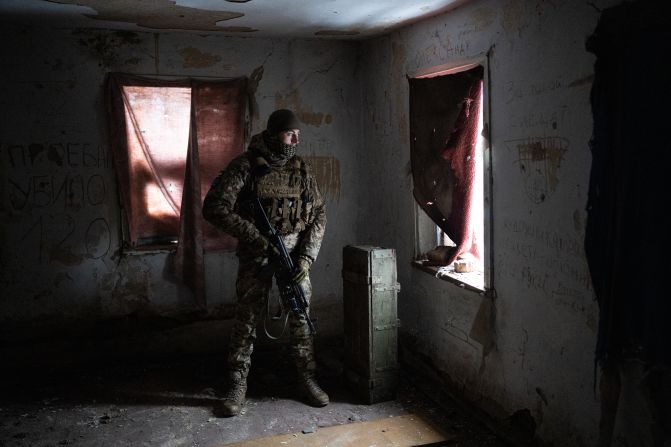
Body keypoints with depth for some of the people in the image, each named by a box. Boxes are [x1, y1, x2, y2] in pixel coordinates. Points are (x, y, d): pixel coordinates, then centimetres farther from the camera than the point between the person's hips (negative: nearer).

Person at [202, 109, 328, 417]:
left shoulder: (301, 169, 4)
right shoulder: (246, 166, -8)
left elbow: (318, 215, 6)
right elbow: (214, 207, -15)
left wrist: (307, 256, -6)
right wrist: (255, 236, -19)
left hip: (295, 253, 3)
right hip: (256, 254, -3)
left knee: (301, 318, 6)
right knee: (246, 319, 3)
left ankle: (307, 379, 21)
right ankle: (238, 385, 16)